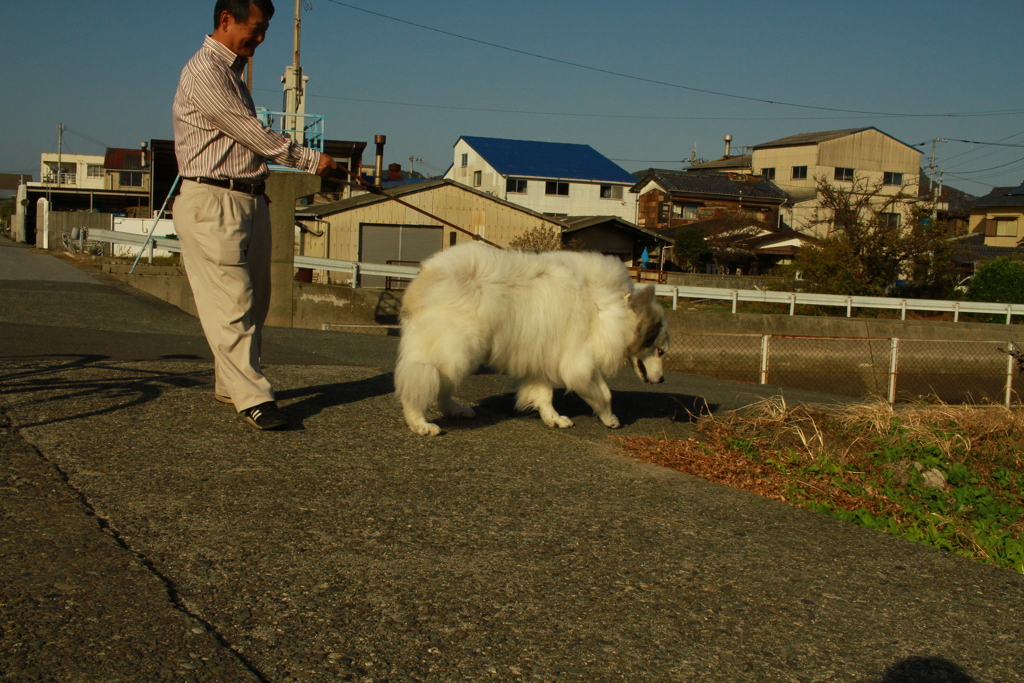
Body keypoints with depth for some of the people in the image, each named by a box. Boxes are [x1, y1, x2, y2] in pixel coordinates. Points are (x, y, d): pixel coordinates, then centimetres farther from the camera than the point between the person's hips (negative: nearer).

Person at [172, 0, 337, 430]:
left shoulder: (233, 71, 21)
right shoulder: (204, 72, -9)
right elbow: (253, 134, -12)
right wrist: (312, 160, -4)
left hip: (249, 200, 10)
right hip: (212, 201, -10)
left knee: (254, 301, 10)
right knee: (232, 302, -11)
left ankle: (229, 385, 19)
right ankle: (252, 398, -13)